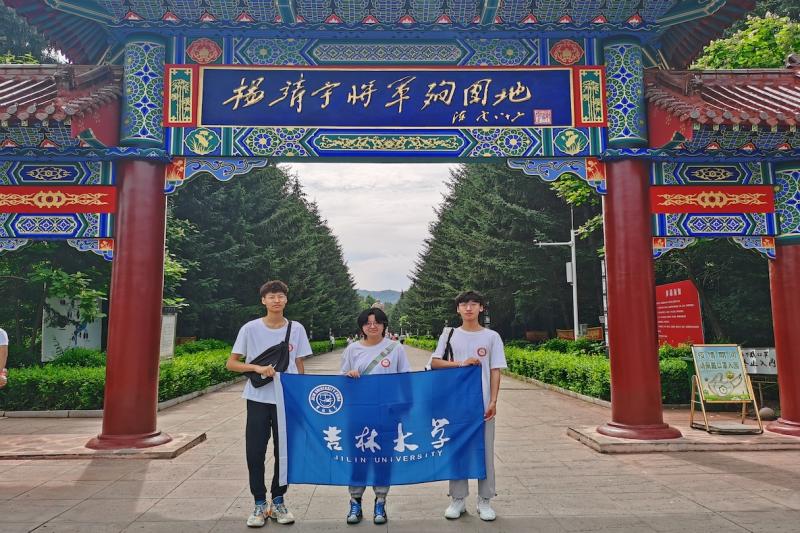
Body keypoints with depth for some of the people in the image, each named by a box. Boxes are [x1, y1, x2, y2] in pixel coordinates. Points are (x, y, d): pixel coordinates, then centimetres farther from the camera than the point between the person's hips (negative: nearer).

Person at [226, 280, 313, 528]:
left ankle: (278, 502, 25)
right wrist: (257, 368, -16)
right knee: (255, 452, 3)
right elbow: (231, 364, -1)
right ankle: (259, 505, 20)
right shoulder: (250, 329, -4)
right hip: (258, 399, -1)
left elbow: (299, 366, 7)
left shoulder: (296, 329, 0)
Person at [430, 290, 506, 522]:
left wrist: (493, 402, -7)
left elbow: (495, 371, 1)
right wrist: (461, 363, -14)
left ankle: (485, 501, 19)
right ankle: (458, 499, 20)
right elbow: (434, 363, -1)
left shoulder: (491, 336, 2)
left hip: (482, 405, 0)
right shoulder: (450, 334, 4)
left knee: (485, 451, 5)